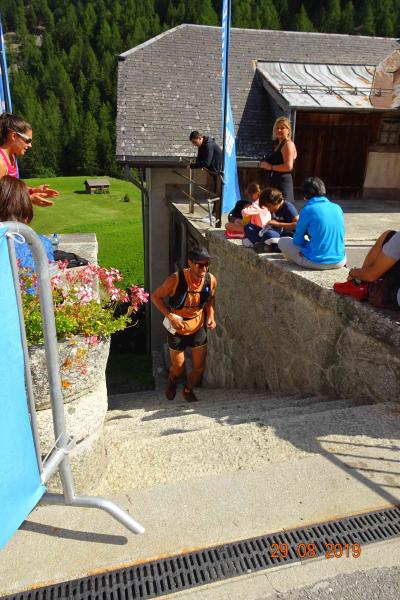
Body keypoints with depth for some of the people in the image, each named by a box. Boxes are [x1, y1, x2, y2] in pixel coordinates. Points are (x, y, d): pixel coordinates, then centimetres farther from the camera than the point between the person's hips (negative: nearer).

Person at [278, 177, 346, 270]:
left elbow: (298, 240, -2)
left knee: (282, 241, 13)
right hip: (339, 262, 6)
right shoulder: (337, 208, 5)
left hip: (316, 262, -6)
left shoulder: (307, 209, -10)